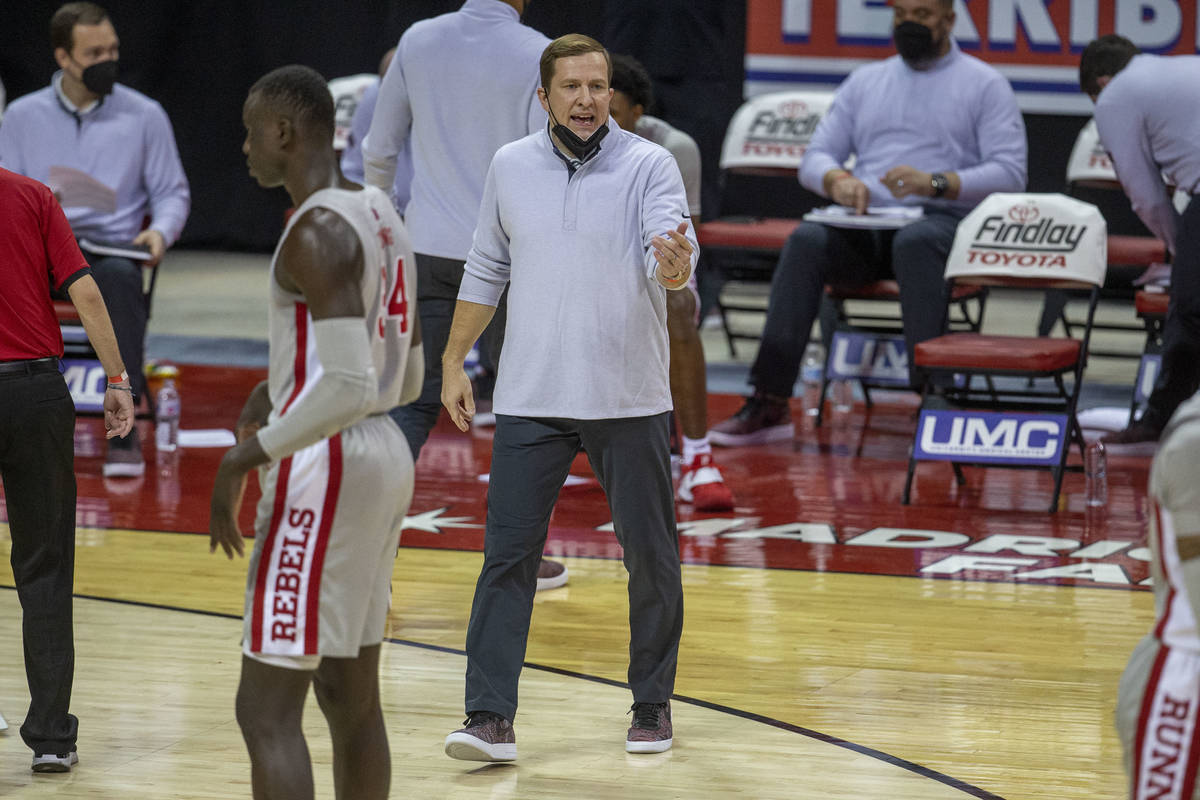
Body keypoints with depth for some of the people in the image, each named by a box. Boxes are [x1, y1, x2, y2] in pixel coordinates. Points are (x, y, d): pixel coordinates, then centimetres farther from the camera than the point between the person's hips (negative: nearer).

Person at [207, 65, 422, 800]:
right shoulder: (380, 216, 12)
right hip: (383, 457, 10)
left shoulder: (317, 231, -18)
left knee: (267, 710, -8)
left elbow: (347, 385, -26)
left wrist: (245, 458, -19)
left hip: (325, 467, -10)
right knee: (351, 696, 16)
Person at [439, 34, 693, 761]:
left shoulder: (649, 165, -5)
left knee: (651, 558, 6)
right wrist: (454, 361, 14)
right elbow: (486, 271, 16)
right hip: (530, 400, 2)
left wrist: (674, 266, -44)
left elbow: (672, 252, -20)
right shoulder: (511, 166, 5)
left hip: (630, 401, -2)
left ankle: (653, 704, 23)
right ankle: (492, 720, -7)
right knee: (508, 555, -6)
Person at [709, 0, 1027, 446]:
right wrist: (837, 180, -7)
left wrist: (936, 184, -18)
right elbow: (815, 158, 18)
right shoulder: (866, 81, 23)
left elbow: (1009, 174, -2)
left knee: (915, 243, -40)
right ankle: (769, 403, -35)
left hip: (941, 220, -3)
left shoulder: (985, 85, 9)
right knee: (806, 239, -30)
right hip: (863, 224, 3)